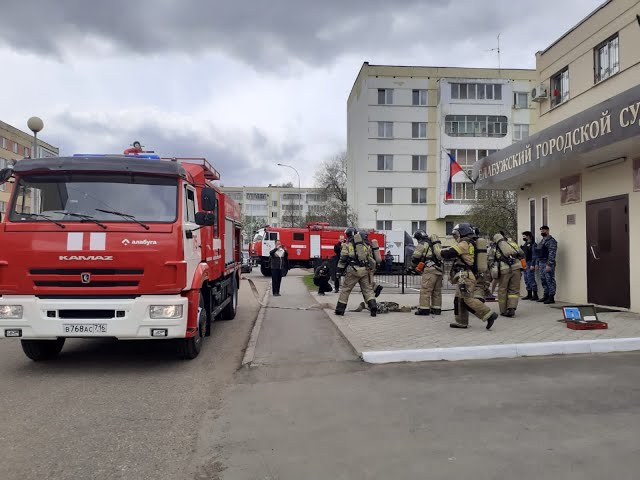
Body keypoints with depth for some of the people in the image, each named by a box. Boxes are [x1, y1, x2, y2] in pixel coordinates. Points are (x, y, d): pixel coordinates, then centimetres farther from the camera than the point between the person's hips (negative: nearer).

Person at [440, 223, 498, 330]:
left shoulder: (464, 244, -12)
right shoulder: (470, 244, 20)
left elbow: (448, 254, -18)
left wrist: (443, 251, 2)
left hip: (465, 277, -10)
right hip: (464, 277, 10)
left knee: (468, 299, -12)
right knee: (459, 299, 12)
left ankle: (489, 314, -12)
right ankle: (461, 322, 17)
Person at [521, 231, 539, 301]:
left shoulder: (532, 244, -7)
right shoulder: (525, 244, 18)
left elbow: (534, 255, -15)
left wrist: (532, 265, -19)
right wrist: (522, 245, 5)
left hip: (530, 264, -9)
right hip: (524, 264, 9)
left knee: (531, 279, -10)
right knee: (526, 280, 10)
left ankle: (535, 295, -7)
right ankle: (529, 295, 16)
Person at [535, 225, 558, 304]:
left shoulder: (551, 241, -10)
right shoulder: (542, 241, 19)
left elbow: (552, 253, -18)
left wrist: (549, 265, -22)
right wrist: (537, 263, 17)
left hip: (548, 264, -9)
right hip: (541, 263, 9)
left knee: (550, 281, -5)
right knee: (543, 281, 12)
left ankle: (551, 298, -2)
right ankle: (546, 296, 20)